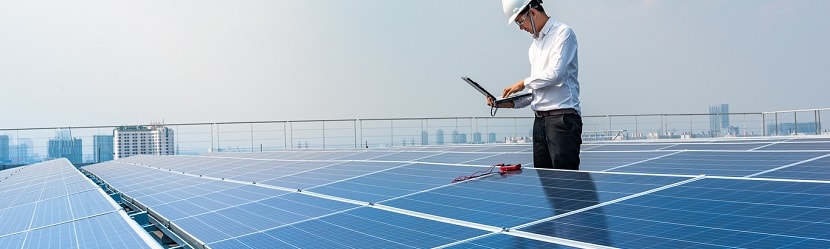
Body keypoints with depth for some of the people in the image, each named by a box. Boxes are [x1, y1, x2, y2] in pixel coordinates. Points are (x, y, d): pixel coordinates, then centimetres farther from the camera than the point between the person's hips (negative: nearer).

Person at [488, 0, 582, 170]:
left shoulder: (563, 33, -3)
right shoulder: (534, 46, 21)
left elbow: (554, 74, -15)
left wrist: (524, 83, -1)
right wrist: (510, 103, 8)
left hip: (563, 117, -8)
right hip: (540, 120, 8)